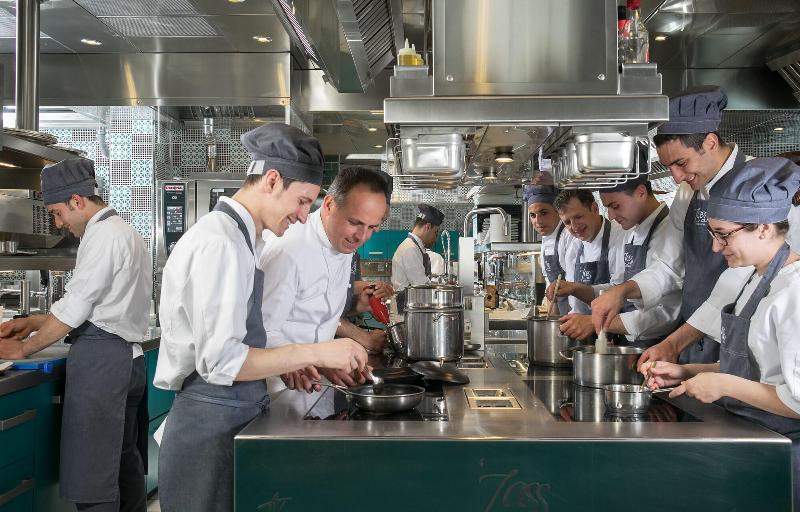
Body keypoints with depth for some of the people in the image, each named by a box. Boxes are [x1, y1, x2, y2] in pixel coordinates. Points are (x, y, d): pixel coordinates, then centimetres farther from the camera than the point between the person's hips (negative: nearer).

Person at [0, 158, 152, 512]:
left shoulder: (103, 235, -12)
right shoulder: (124, 232, 19)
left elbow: (74, 309, -12)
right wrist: (34, 322, 15)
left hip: (101, 360, -10)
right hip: (128, 357, 10)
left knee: (92, 478, -4)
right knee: (125, 461, 15)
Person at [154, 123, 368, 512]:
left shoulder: (234, 235, 11)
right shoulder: (220, 242, -19)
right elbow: (221, 360, -23)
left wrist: (288, 365, 8)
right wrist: (315, 354, -19)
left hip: (231, 414, 9)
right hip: (214, 424, -9)